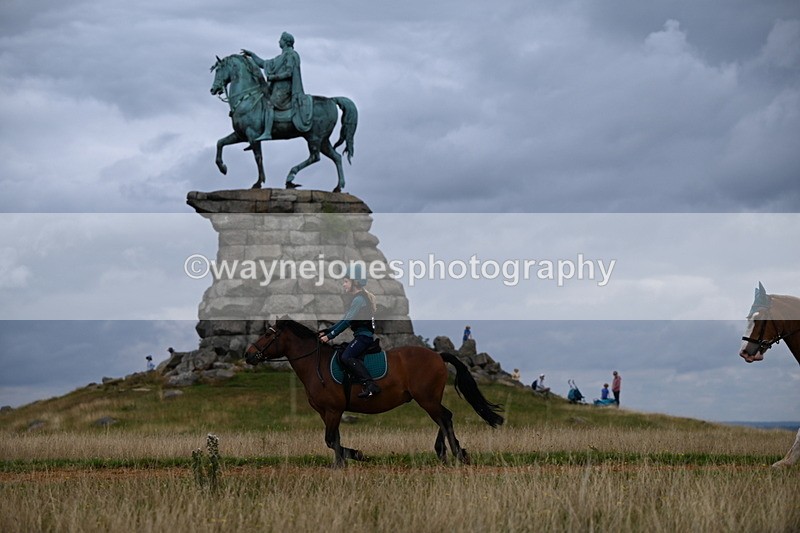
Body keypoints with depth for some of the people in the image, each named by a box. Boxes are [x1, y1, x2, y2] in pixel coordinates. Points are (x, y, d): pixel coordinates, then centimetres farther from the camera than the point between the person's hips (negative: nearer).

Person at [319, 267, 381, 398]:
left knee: (347, 357, -22)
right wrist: (326, 331, 19)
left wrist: (330, 336, -14)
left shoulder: (359, 299, -12)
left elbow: (347, 322, -17)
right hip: (363, 334, 10)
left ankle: (371, 385, -29)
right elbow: (345, 320, 22)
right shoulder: (359, 297, 20)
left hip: (364, 335, -10)